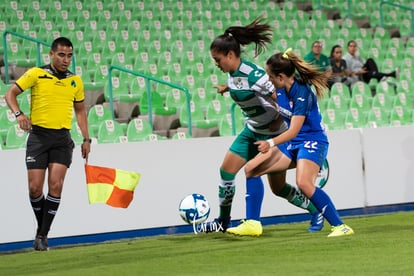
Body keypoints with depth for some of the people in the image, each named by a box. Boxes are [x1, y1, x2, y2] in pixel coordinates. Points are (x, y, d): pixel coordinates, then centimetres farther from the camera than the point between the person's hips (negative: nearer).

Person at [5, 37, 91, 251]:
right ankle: (42, 226, 19)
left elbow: (80, 110, 21)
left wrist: (86, 139, 14)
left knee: (55, 186, -11)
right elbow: (11, 93, 0)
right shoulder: (36, 74, 0)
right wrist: (19, 114, -19)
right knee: (35, 187, -6)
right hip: (38, 135, -2)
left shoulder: (75, 81, 11)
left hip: (62, 138, 2)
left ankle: (42, 235, -5)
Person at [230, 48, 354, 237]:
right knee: (250, 169, 1)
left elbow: (293, 131, -28)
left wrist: (271, 143, -42)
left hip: (312, 141, -9)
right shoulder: (281, 89, -1)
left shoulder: (302, 94, -24)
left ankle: (340, 226, -24)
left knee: (303, 183, -32)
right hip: (291, 143, 9)